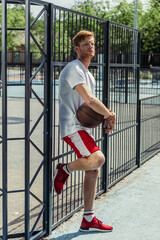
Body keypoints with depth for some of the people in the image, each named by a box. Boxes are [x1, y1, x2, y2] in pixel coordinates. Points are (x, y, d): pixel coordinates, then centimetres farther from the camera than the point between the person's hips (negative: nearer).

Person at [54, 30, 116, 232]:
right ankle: (64, 170, 0)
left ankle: (88, 220, 17)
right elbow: (89, 100, -21)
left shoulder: (87, 73, 20)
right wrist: (109, 114, -8)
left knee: (93, 171, 8)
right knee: (97, 159, -27)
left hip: (84, 127, 10)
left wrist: (105, 118, 9)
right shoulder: (73, 69, -12)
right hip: (71, 126, -10)